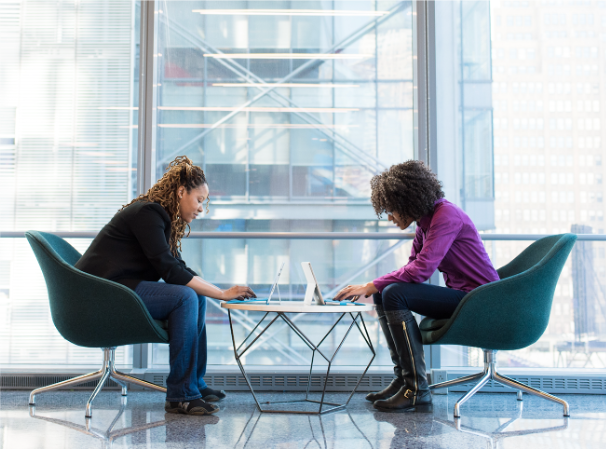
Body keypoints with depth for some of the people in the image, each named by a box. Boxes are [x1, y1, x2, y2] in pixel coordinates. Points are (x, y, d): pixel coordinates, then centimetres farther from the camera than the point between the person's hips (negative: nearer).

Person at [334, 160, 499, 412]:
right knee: (383, 294, 3)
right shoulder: (425, 221, 11)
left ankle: (416, 391, -21)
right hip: (458, 296, 10)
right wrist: (374, 288, -3)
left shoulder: (446, 216, -18)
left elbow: (421, 269, -27)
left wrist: (371, 286, -21)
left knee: (395, 294, -23)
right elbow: (413, 267, 13)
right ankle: (402, 379, 4)